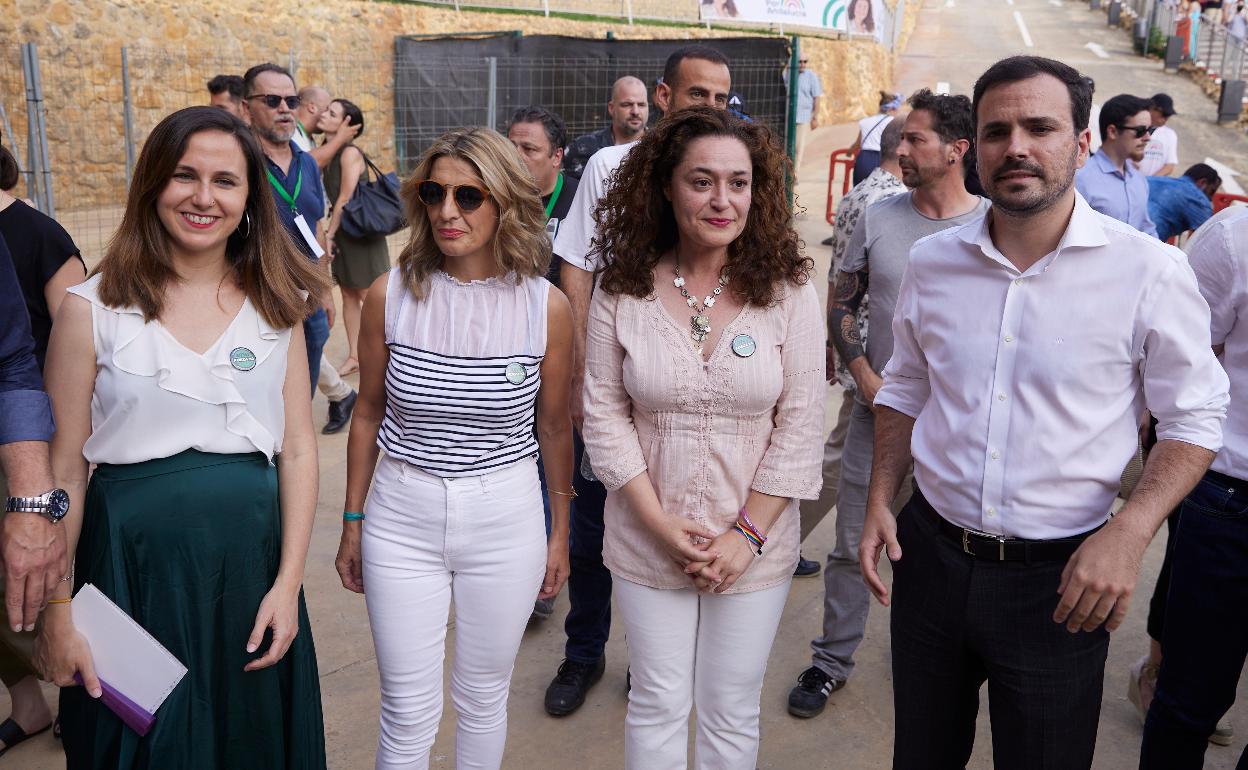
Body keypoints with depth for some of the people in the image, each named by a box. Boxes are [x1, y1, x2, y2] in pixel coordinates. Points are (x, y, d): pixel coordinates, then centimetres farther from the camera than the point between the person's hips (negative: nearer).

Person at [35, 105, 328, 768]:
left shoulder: (275, 305, 3)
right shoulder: (93, 309, -5)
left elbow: (297, 449, 1)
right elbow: (64, 470, -3)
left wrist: (287, 585, -5)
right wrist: (57, 611, -3)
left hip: (252, 556, 2)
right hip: (134, 561, -2)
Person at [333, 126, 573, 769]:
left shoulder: (546, 307, -9)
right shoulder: (390, 295, -7)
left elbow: (554, 428, 2)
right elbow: (368, 414, 4)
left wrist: (560, 533, 9)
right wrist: (352, 522, 9)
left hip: (505, 523, 0)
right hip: (402, 521, 0)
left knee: (484, 698, 17)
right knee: (408, 714, 10)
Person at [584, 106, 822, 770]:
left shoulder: (787, 291, -8)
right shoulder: (623, 292, -7)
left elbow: (799, 426, -7)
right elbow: (605, 415, -6)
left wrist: (748, 533, -12)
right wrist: (661, 523, -12)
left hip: (754, 548, 0)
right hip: (648, 542, 0)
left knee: (732, 714, 15)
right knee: (657, 704, 16)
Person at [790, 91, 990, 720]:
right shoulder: (878, 218, 0)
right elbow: (841, 304, 8)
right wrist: (866, 377, -4)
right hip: (878, 409, 2)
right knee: (853, 545, 8)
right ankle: (832, 661, 25)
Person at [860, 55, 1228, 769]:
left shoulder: (1149, 270, -11)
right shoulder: (932, 261, 0)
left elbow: (1194, 419, -4)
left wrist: (1128, 535, -18)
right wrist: (881, 500, 3)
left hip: (1058, 577, -3)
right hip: (932, 553, 3)